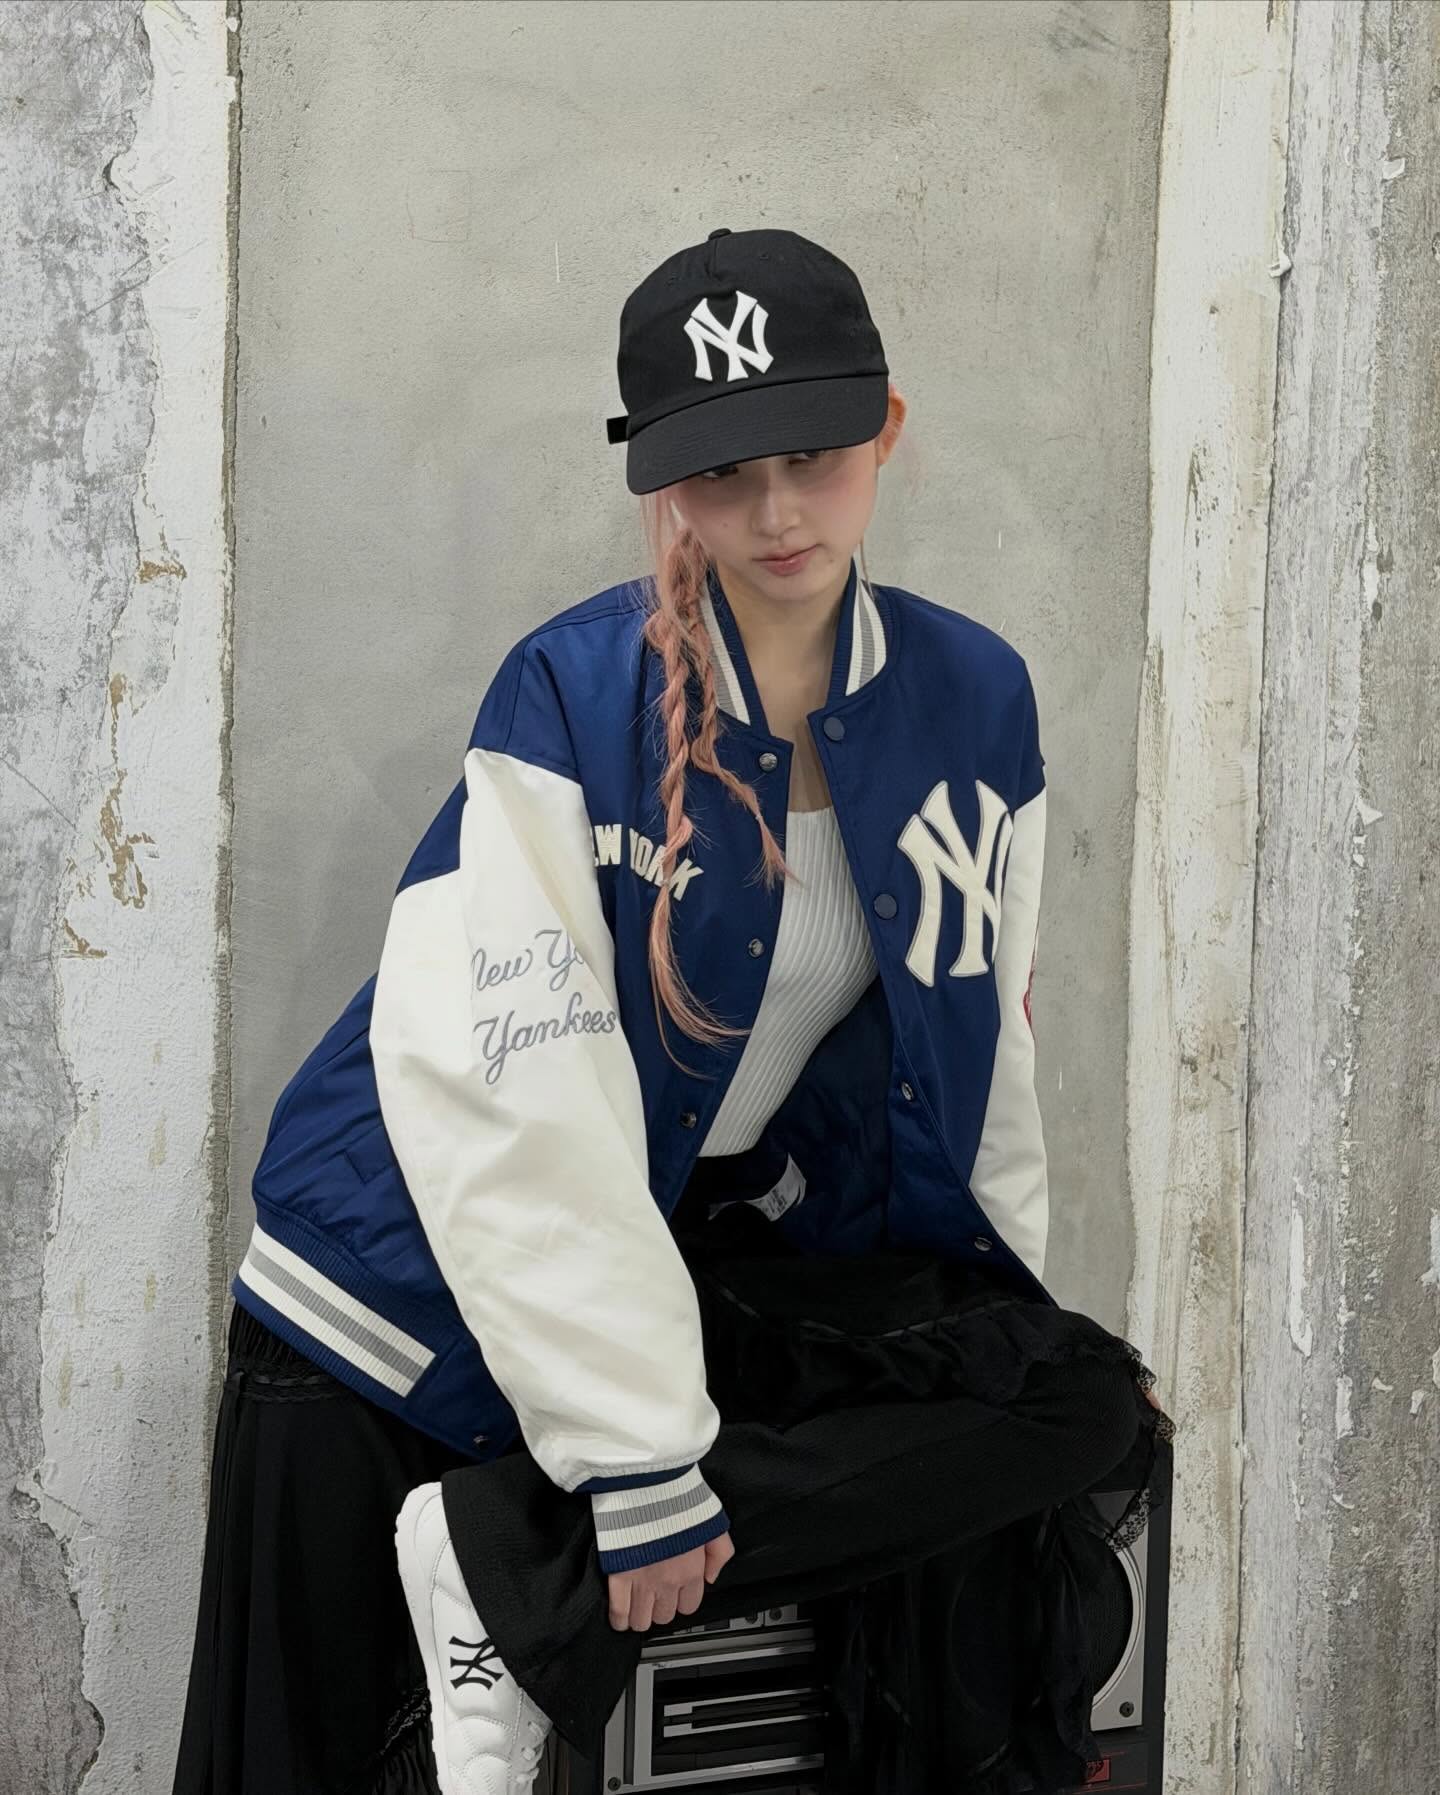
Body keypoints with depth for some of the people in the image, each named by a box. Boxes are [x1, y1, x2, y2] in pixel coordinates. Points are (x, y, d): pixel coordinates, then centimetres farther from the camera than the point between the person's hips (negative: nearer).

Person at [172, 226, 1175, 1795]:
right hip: (432, 1297, -4)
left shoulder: (974, 700, -2)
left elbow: (982, 1037, 8)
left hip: (731, 1249, 5)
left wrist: (1011, 1311, 8)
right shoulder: (573, 698, -17)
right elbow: (521, 1102, -23)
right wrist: (640, 1462, -22)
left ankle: (510, 1567, -16)